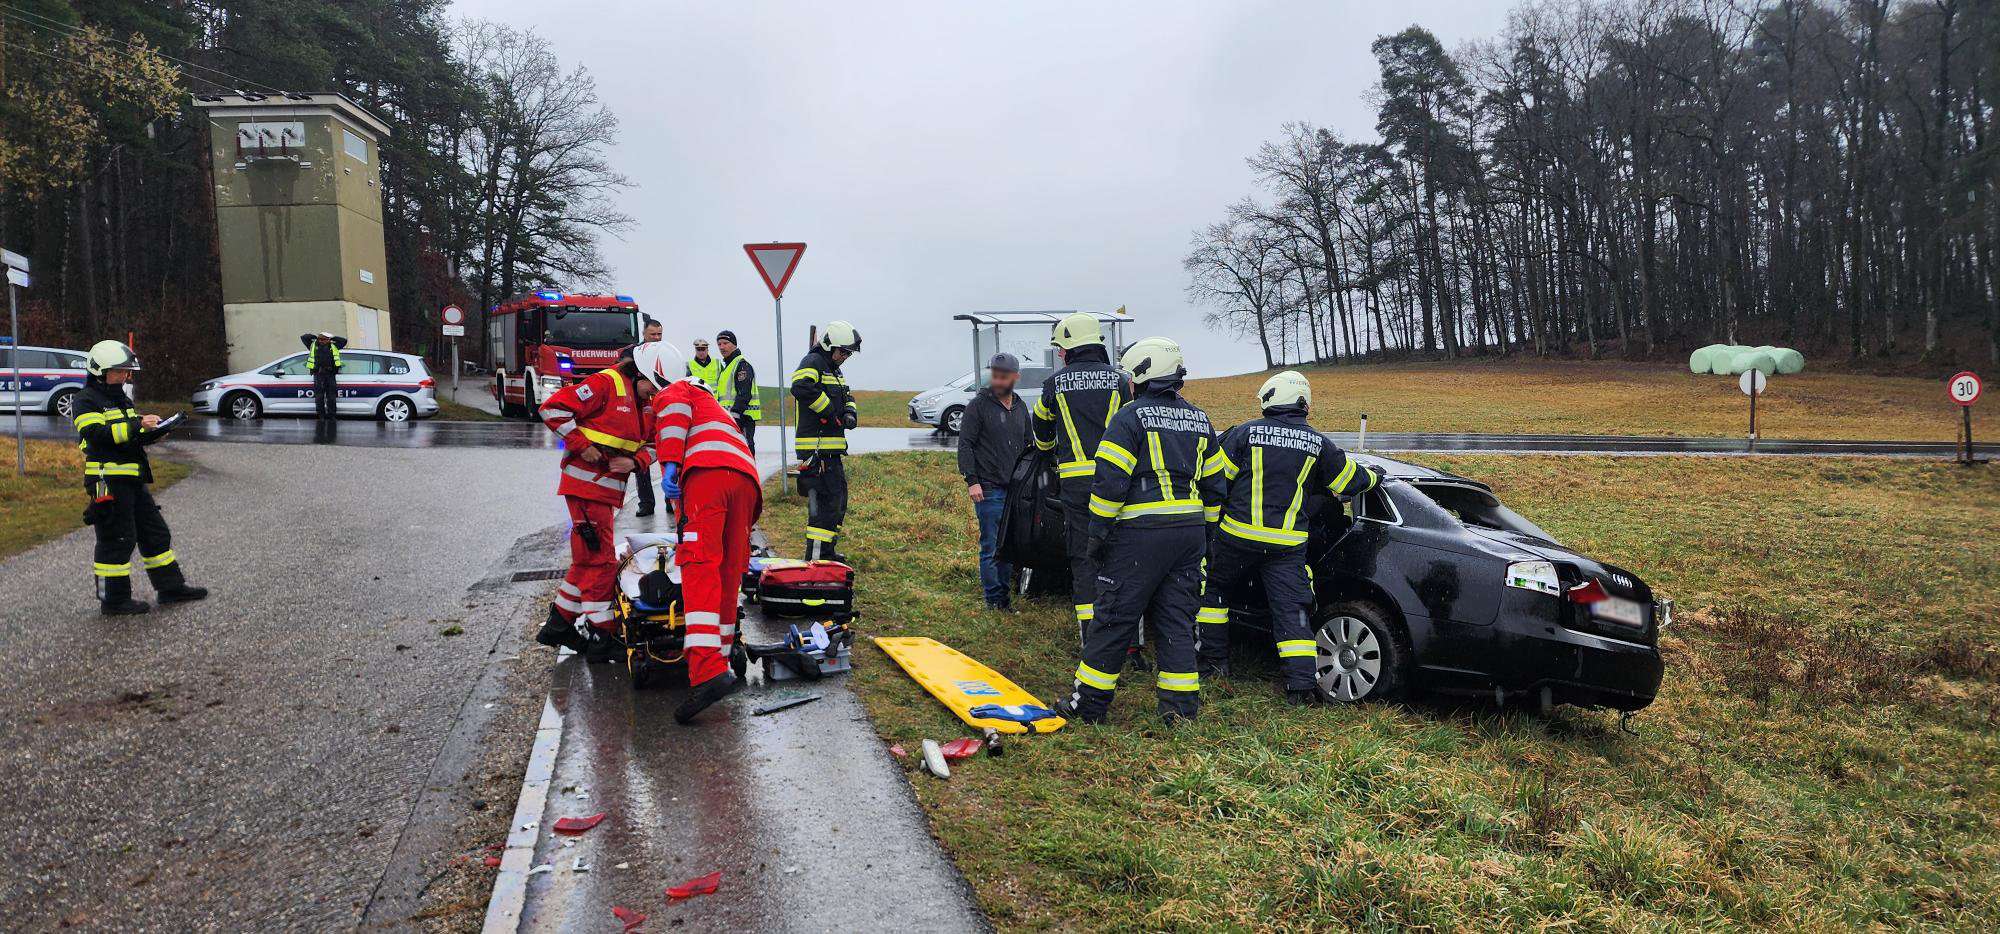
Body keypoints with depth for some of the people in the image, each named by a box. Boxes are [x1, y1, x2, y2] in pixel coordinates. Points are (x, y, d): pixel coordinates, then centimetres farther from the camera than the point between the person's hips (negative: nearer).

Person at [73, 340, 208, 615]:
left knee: (155, 532, 12)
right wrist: (136, 425, -31)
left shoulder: (121, 399, 21)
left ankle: (171, 587, 20)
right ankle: (114, 600, 5)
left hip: (132, 479, 9)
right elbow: (98, 434, -23)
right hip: (108, 481, -9)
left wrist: (153, 432, 3)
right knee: (116, 540, -4)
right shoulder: (86, 401, -7)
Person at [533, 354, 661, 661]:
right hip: (585, 484, -9)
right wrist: (582, 446, -18)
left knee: (588, 559, 15)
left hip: (609, 491, 9)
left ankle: (559, 625, 28)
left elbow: (653, 444, 17)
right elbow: (553, 409, -16)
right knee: (601, 559, -7)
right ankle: (600, 637, 0)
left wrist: (635, 461, -5)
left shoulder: (644, 404, 14)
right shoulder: (605, 383, -12)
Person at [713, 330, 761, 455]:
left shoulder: (742, 364, -8)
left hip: (742, 416, -10)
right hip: (732, 417, 10)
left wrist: (735, 412, -27)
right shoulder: (727, 366, 24)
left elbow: (744, 393, -19)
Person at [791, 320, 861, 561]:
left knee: (838, 499, 18)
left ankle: (827, 551, 28)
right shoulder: (813, 362, -10)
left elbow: (846, 397, 27)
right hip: (816, 448, -11)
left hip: (832, 449, 11)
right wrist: (831, 412, -21)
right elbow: (801, 387, -30)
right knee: (825, 501, -13)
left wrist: (850, 412, 3)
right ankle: (815, 557, -10)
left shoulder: (834, 369, 22)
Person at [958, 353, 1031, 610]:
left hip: (1016, 490, 6)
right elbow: (965, 444, -6)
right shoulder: (979, 405, -3)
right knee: (991, 547, -3)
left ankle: (1004, 592, 19)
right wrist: (971, 480, -13)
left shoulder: (1020, 407, 15)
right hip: (989, 489, -6)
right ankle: (995, 599, 4)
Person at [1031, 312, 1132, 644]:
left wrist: (1047, 449, 43)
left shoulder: (1056, 382, 4)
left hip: (1076, 480, -1)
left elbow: (1042, 427, 20)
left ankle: (1090, 631, 5)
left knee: (1084, 554, 5)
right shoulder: (1118, 379, 5)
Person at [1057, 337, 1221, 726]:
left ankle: (1089, 701, 11)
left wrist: (1098, 531, -7)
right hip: (1190, 533, 6)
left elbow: (1109, 480, -14)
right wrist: (1204, 531, 23)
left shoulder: (1131, 417, -7)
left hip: (1140, 533, -6)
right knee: (1177, 618, 12)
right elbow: (1213, 483, 17)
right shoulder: (1199, 420, 14)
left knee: (1115, 617, 2)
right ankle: (1181, 704, 13)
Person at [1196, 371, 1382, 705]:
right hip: (1288, 544, 2)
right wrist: (1375, 475, 36)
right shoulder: (1319, 443, 4)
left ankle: (1214, 662, 23)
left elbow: (1215, 476, -2)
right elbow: (1352, 480, 14)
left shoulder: (1246, 432, -3)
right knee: (1292, 609, 5)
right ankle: (1301, 686, 1)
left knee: (1213, 589, 19)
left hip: (1238, 535, -1)